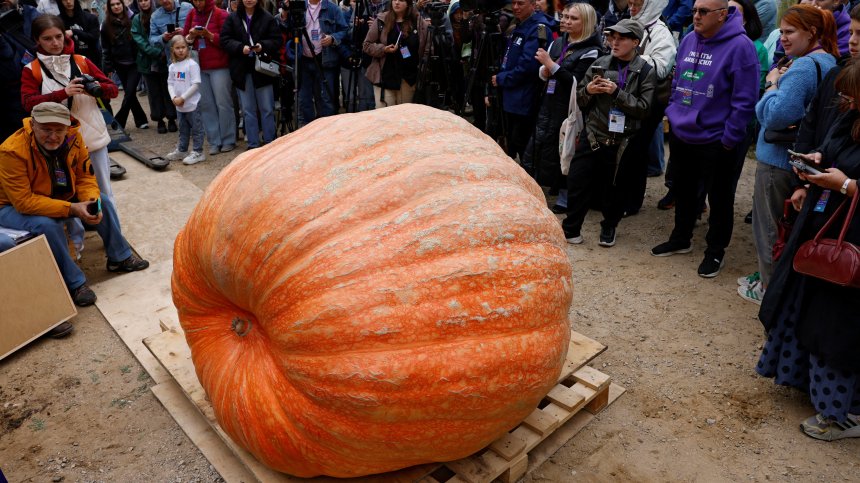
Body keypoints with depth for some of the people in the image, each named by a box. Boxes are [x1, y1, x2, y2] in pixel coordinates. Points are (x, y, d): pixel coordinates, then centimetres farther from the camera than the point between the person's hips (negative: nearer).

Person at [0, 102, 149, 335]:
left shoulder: (73, 138, -16)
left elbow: (85, 177, -8)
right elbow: (23, 201, -33)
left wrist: (92, 203, -28)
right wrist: (71, 209, -39)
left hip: (61, 197, 6)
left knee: (103, 202, -5)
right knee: (47, 225, -34)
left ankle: (120, 258, 12)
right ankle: (75, 284, -18)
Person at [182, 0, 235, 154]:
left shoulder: (220, 14, -3)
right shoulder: (191, 15, 12)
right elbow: (185, 39, 15)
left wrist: (209, 35, -19)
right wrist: (191, 36, -6)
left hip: (219, 66, -5)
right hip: (199, 66, 5)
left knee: (223, 103, -3)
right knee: (206, 105, 2)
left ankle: (228, 141, 8)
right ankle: (214, 142, 9)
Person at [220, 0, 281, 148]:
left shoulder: (268, 18, 2)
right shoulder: (232, 19, 7)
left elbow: (276, 40, -1)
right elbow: (225, 40, 2)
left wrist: (262, 46, -20)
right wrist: (240, 48, -15)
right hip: (242, 70, 2)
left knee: (267, 109, 2)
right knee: (248, 110, 7)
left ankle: (269, 142, 14)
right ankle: (253, 144, 14)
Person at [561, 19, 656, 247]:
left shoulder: (646, 71, -3)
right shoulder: (600, 63, 4)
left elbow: (645, 108, -13)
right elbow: (580, 101, 10)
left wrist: (617, 93, -20)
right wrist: (588, 90, -12)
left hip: (623, 142, -2)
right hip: (593, 137, 2)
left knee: (616, 189, 10)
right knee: (577, 182, 0)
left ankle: (609, 227, 32)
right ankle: (571, 227, 17)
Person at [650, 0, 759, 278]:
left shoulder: (739, 46, -16)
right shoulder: (688, 40, 5)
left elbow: (745, 100, -16)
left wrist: (729, 139, -15)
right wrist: (673, 114, 11)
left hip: (714, 141, -6)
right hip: (681, 135, 6)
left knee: (719, 198, 9)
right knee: (683, 191, 20)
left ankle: (715, 251, 25)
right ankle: (680, 239, 38)